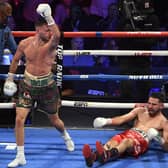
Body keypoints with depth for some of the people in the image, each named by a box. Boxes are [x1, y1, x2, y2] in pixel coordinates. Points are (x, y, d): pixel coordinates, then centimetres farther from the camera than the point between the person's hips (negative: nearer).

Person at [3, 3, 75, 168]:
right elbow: (15, 59, 11)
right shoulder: (25, 43, -8)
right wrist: (10, 78, 17)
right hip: (28, 85, 1)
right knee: (19, 119, -10)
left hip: (47, 85, -1)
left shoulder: (51, 43, -15)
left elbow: (57, 35, -41)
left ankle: (66, 137, 49)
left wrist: (49, 17, -48)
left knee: (54, 120, 14)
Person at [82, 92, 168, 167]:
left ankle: (106, 155, -71)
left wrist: (159, 139, -16)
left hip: (143, 141, -4)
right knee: (113, 140, -31)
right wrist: (107, 121, -11)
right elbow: (122, 119, 7)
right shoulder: (140, 110, 21)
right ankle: (93, 156, -62)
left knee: (126, 141, -39)